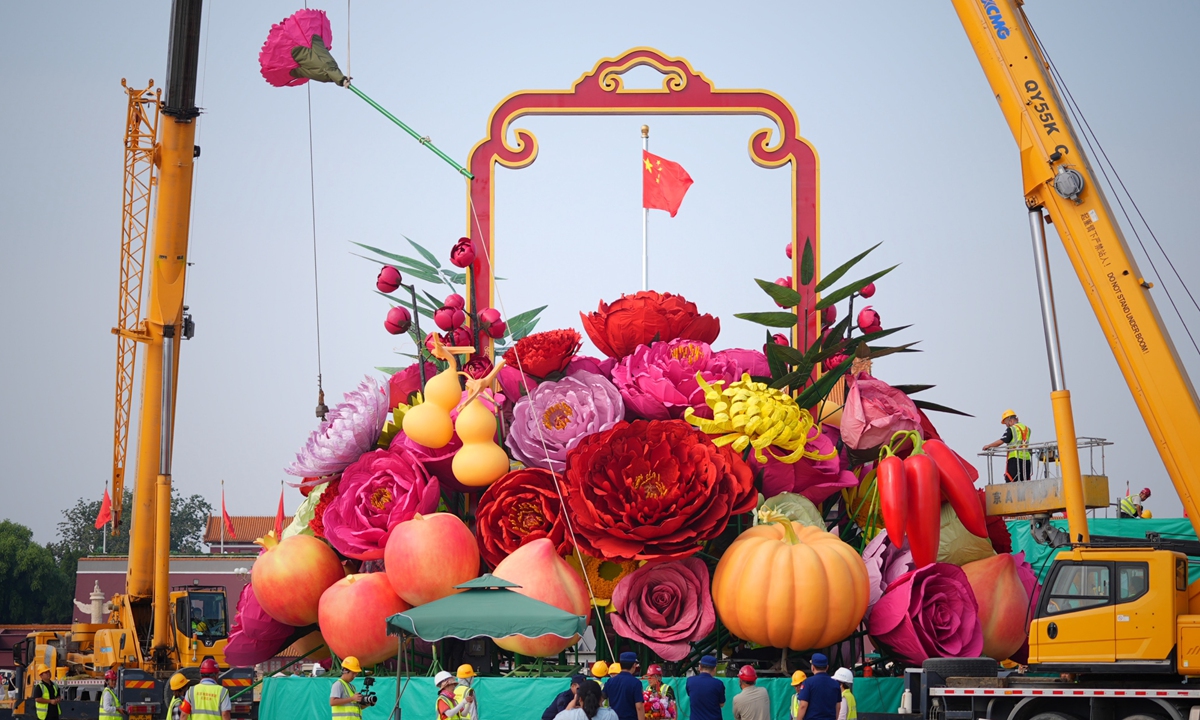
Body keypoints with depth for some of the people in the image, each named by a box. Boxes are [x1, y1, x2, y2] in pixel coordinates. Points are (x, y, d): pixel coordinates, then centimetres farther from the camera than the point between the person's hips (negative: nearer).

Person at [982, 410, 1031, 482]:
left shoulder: (1011, 429, -5)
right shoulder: (1026, 428, 15)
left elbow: (1001, 441, -7)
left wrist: (988, 446, 5)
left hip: (1015, 458, -7)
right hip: (1026, 459, 7)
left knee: (1010, 482, -7)